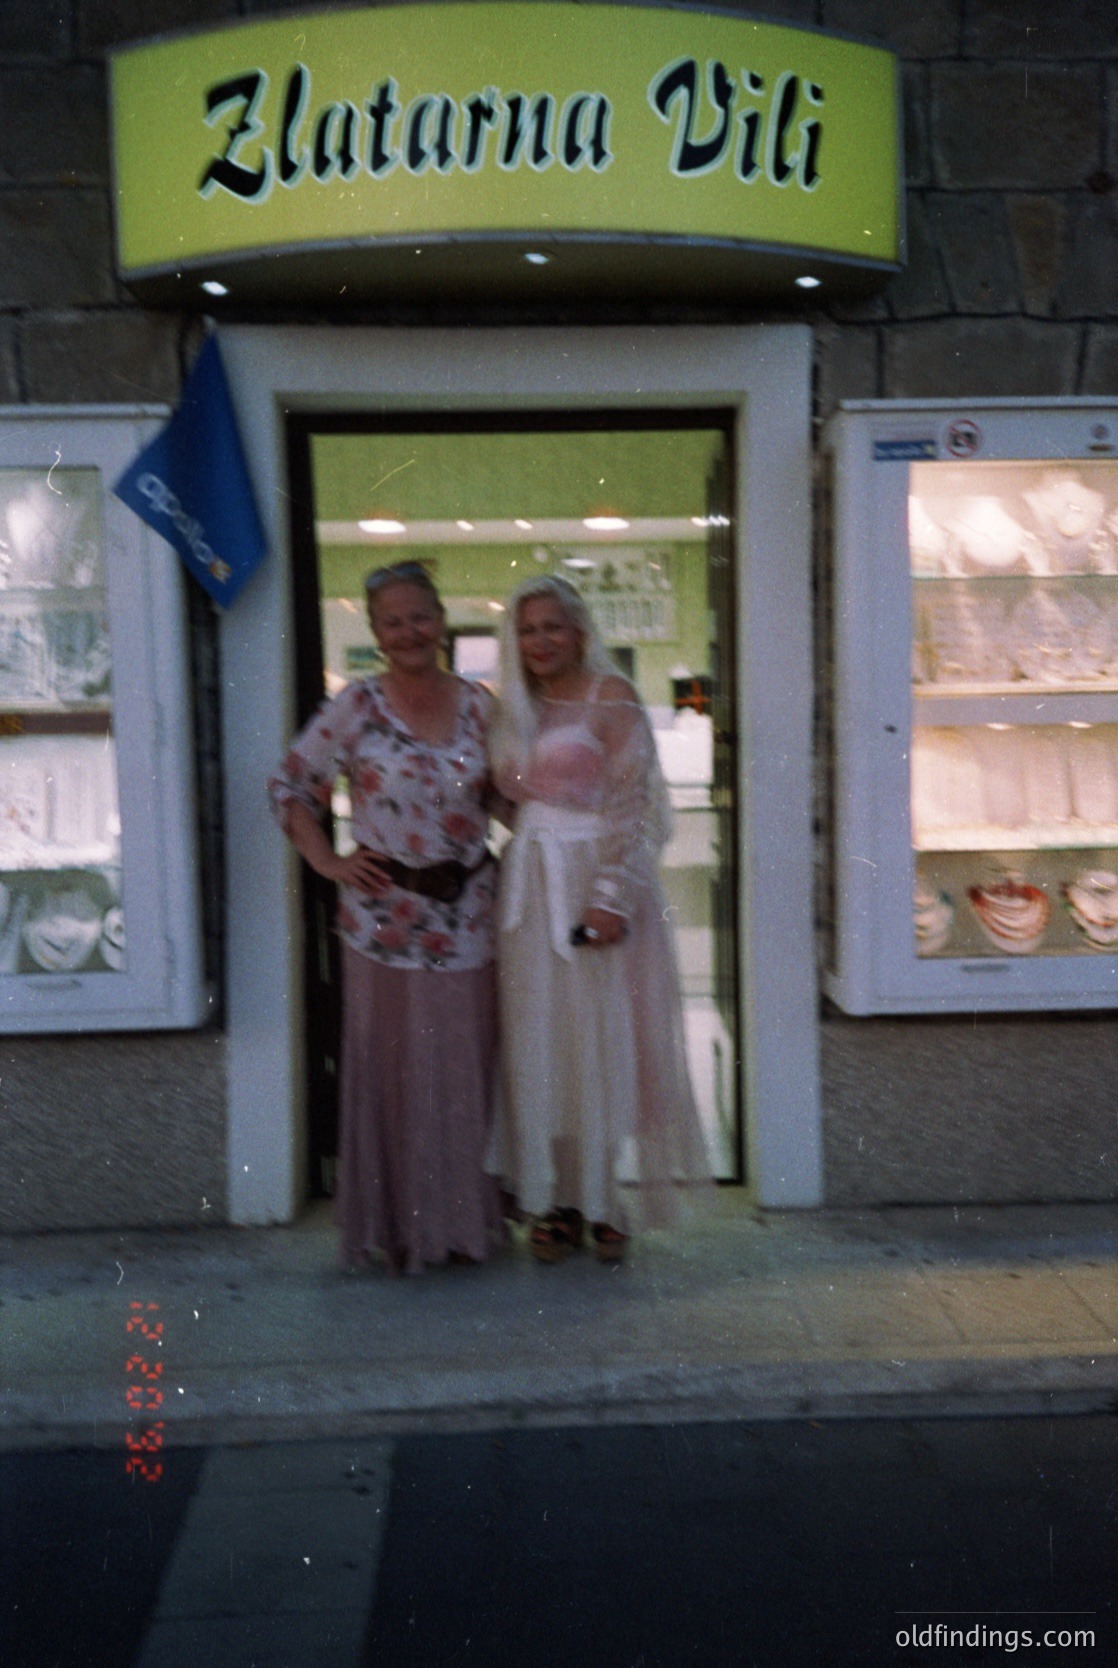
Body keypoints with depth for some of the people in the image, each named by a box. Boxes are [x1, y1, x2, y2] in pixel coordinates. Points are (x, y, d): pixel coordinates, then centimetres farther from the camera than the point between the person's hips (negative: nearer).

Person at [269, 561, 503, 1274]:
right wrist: (328, 861, -4)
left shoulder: (479, 705, 4)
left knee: (466, 1069, 10)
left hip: (468, 915, 3)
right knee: (392, 1071, 5)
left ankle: (466, 1217, 28)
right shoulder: (356, 708, -3)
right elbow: (290, 787, 4)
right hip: (386, 917, -2)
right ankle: (401, 1225, 22)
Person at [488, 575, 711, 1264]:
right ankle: (557, 1200, 17)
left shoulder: (611, 697, -5)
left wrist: (611, 896, -20)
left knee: (603, 1039, 1)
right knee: (539, 1043, 7)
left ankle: (608, 1200, 15)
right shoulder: (516, 709, 15)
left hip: (594, 881, -6)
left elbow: (630, 804, -13)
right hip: (531, 888, 6)